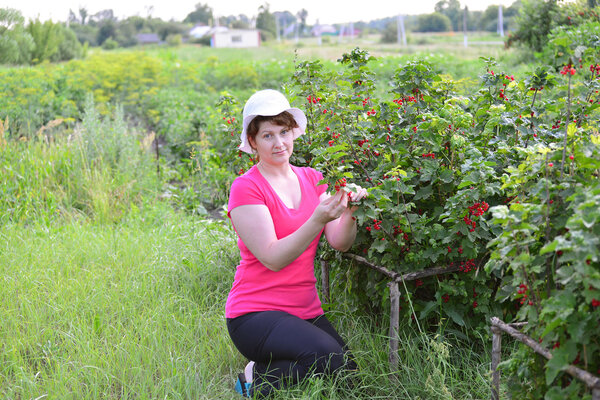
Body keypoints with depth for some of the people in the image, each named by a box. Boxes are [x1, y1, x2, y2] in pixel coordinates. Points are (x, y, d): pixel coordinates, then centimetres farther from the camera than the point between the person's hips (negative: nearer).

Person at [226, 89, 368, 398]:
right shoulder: (246, 188, -9)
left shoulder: (312, 178, 10)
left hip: (306, 311, 6)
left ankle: (269, 371, 9)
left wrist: (348, 212, -22)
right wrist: (318, 219, -29)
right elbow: (273, 258, -18)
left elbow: (340, 243, -1)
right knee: (326, 357, -28)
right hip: (256, 313, -6)